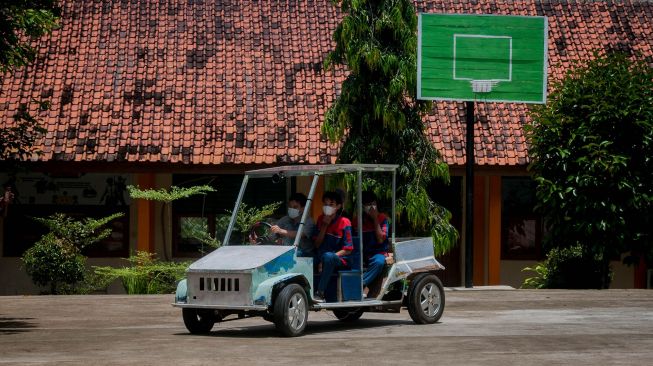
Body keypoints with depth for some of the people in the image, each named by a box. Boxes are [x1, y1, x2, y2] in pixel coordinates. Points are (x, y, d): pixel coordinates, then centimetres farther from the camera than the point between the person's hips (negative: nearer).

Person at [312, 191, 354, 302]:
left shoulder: (344, 222, -8)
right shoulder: (321, 220, 8)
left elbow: (348, 249, -10)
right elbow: (317, 245, 5)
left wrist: (328, 258, -20)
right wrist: (324, 225, -6)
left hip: (342, 259, -5)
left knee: (328, 256, -37)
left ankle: (320, 293, -37)